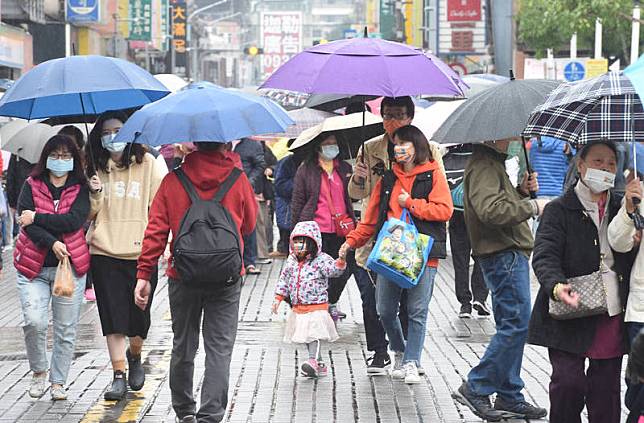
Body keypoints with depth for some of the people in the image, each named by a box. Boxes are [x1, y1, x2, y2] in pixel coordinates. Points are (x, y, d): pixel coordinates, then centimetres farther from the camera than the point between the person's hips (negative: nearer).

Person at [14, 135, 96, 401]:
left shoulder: (81, 189, 5)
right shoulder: (32, 186, 5)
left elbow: (74, 220, -12)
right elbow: (25, 221, -7)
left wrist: (36, 218, -13)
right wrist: (52, 243, -20)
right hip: (34, 266, 0)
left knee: (66, 329, 4)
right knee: (34, 321, -15)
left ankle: (58, 382, 16)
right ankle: (38, 372, 8)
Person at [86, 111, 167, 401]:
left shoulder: (149, 164, 1)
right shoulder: (96, 169, 9)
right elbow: (89, 214, 11)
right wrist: (94, 194, -9)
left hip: (141, 254, -1)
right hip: (105, 253, 2)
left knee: (139, 316, 5)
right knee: (113, 317, -2)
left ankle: (134, 355, 35)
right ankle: (119, 375, 4)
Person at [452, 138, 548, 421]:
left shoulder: (493, 163, 21)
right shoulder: (483, 165, -14)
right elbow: (491, 210, -27)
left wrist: (521, 190, 11)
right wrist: (533, 206, -18)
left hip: (510, 254, 11)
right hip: (504, 255, -11)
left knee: (512, 326, 12)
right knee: (517, 324, -11)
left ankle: (509, 397, 16)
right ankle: (475, 388, -6)